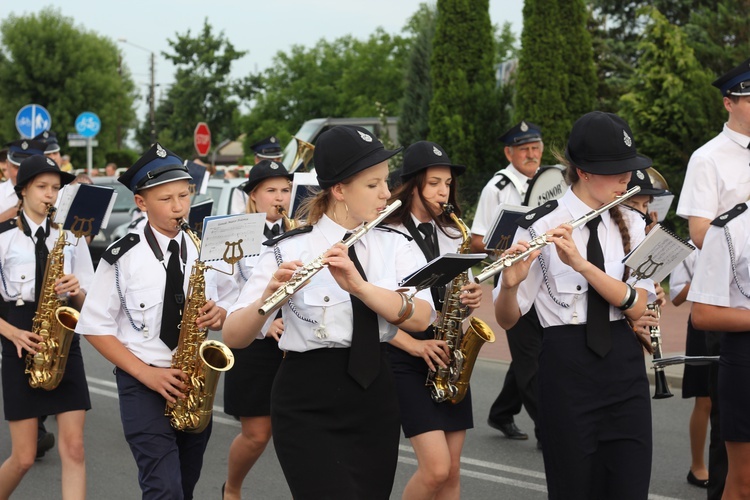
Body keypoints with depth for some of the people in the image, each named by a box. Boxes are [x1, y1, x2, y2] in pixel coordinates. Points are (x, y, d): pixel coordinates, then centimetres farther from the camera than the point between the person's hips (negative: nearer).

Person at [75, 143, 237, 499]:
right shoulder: (122, 257, -9)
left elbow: (234, 308, 14)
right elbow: (95, 326, -6)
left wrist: (219, 315, -11)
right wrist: (145, 373, -15)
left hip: (195, 383, 5)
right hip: (144, 385, -4)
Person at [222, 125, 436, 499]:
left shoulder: (393, 246, 4)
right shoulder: (288, 251, -7)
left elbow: (421, 318, -12)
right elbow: (233, 337, -12)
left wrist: (357, 284, -26)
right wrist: (270, 298, -32)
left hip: (375, 401, 4)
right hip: (308, 408, -4)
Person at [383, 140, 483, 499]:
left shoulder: (452, 236, 10)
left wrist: (470, 299, -4)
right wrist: (414, 345, -19)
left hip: (448, 355, 6)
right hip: (406, 358, -6)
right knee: (436, 468, -14)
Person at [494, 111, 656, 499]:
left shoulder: (633, 227, 6)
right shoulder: (540, 226, -7)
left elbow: (635, 305, -9)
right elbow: (507, 319, -6)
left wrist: (582, 263, -22)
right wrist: (510, 284, -28)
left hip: (625, 368, 4)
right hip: (567, 369, -3)